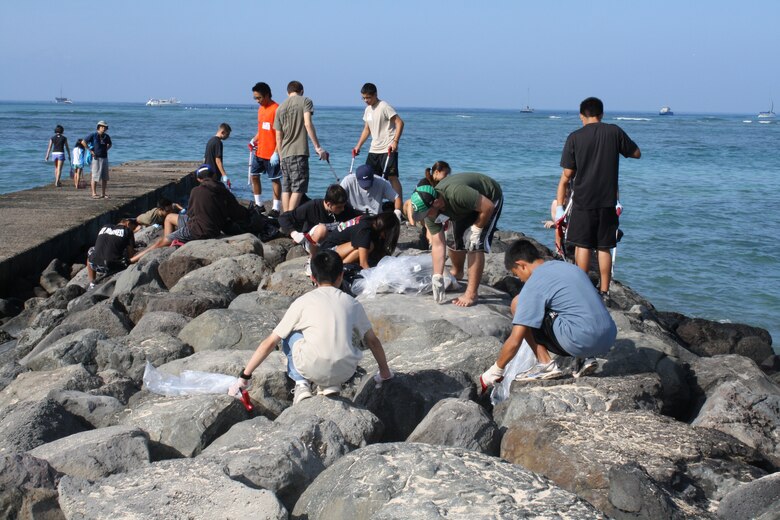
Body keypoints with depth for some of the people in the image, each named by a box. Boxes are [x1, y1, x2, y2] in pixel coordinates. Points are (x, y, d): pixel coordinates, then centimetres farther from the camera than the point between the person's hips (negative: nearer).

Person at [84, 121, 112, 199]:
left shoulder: (106, 136, 9)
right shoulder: (93, 135, -6)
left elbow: (110, 144, 28)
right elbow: (84, 142, -5)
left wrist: (106, 149, 11)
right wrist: (90, 150, -8)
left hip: (104, 158, 6)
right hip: (96, 158, -6)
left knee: (105, 177, 6)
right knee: (95, 176, -4)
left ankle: (103, 194, 13)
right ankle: (94, 194, 0)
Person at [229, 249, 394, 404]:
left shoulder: (303, 302, 10)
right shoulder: (352, 303, 14)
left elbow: (270, 342, 11)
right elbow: (372, 341, 25)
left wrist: (244, 377, 17)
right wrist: (384, 372, 42)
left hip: (312, 369, -2)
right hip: (345, 372, 2)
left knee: (289, 335, 26)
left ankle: (301, 385, 10)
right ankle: (331, 386, 16)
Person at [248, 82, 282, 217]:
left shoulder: (276, 109, -15)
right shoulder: (261, 109, 12)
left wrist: (276, 153, -20)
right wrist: (254, 140, 6)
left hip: (272, 154, -9)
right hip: (259, 151, 9)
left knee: (275, 179, 0)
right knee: (254, 175, 11)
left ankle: (276, 208, 6)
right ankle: (259, 205, 21)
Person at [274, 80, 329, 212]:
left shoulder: (280, 108, 15)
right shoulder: (305, 101, 1)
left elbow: (278, 137, 14)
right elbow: (308, 124, -14)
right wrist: (317, 147, -15)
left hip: (285, 154, 6)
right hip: (299, 152, -6)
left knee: (286, 188, 10)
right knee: (298, 189, -7)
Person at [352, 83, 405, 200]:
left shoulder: (384, 107, -10)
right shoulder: (368, 110, 14)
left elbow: (400, 122, -15)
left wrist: (395, 141, -23)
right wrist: (358, 146, 16)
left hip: (388, 150, -8)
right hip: (374, 150, 8)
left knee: (392, 177, -10)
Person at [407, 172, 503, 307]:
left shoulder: (456, 194, -44)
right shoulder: (430, 210, -21)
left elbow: (488, 207, -33)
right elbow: (438, 245, -19)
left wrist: (475, 230, -23)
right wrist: (437, 277, -24)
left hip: (490, 199, -6)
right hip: (467, 208, 6)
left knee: (474, 245, -17)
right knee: (454, 240, 7)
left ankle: (472, 294, -15)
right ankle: (457, 272, 38)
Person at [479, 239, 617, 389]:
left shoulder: (534, 285, -4)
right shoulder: (570, 267, 19)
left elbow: (515, 341, -5)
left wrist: (494, 371, 8)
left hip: (583, 341, -8)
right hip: (609, 339, 8)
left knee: (518, 304, 4)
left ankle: (545, 364, 2)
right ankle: (587, 358, 15)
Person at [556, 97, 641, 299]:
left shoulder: (575, 137, -4)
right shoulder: (614, 132, -1)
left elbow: (567, 174, -3)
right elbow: (636, 153, 12)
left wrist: (560, 205, 3)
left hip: (583, 200, -2)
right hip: (608, 200, 2)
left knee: (582, 245, 5)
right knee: (604, 248, 8)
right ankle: (604, 291, 10)